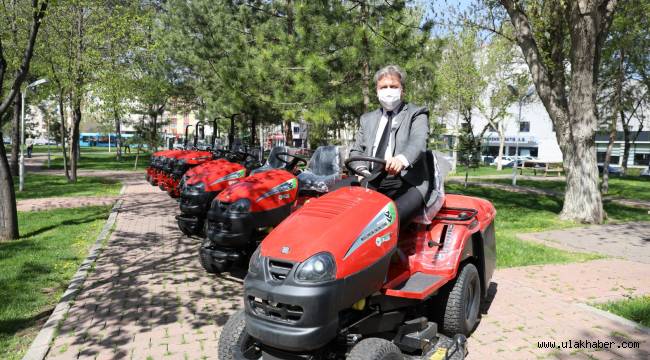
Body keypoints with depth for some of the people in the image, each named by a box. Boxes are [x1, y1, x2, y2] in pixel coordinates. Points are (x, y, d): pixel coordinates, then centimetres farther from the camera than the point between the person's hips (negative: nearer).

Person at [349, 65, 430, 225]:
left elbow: (418, 142, -10)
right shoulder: (367, 119, 24)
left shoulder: (417, 114, 10)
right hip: (372, 185, 4)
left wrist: (402, 159, -33)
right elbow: (356, 151, 18)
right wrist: (362, 170, -7)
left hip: (407, 184, -4)